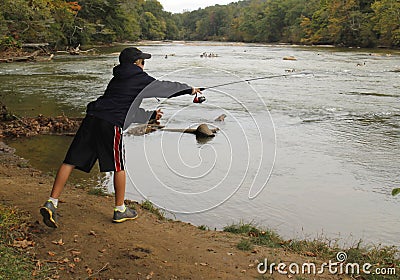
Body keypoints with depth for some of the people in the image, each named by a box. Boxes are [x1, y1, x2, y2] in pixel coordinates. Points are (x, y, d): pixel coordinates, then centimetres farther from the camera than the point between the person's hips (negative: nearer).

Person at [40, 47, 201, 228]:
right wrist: (190, 89, 36)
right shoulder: (142, 79, 8)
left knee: (71, 161, 4)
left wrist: (151, 116, 46)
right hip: (111, 124, -6)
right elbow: (167, 87, 19)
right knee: (118, 166, 10)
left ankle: (51, 203, 0)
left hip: (91, 118, 7)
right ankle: (120, 210, 23)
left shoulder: (117, 79, 29)